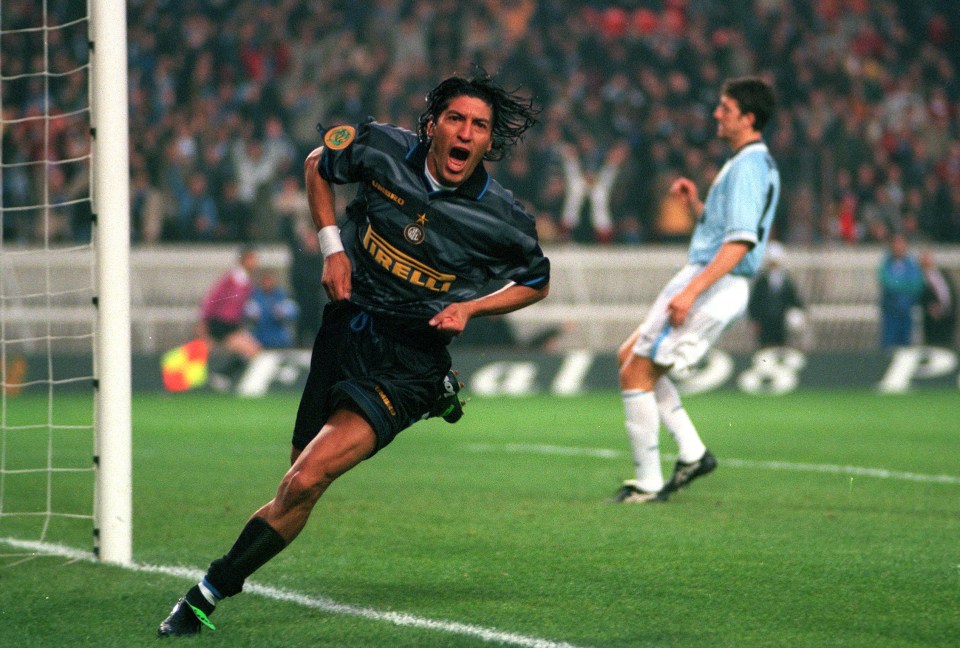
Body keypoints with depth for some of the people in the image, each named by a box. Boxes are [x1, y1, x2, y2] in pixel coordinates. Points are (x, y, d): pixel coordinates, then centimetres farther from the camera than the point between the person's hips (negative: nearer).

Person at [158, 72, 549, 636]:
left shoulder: (503, 219, -12)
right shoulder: (382, 150, -7)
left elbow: (537, 283, 8)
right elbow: (318, 165, 14)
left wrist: (470, 308, -8)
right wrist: (332, 246, 0)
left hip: (410, 360, -5)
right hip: (346, 329, 5)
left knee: (304, 482, -19)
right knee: (303, 462, 18)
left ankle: (207, 597, -11)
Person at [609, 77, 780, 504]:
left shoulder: (747, 167, -17)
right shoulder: (754, 164, 17)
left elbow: (740, 242, -26)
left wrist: (691, 291, -29)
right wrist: (695, 205, 10)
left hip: (714, 288, -11)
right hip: (708, 283, 11)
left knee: (636, 373, -7)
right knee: (630, 357, 17)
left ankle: (648, 483, -2)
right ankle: (692, 452, 14)